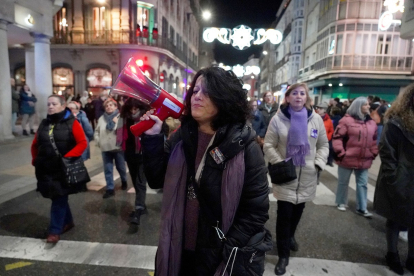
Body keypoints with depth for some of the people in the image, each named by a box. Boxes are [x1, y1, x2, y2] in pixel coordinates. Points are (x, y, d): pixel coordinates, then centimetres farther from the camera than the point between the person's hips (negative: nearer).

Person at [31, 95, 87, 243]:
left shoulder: (71, 123, -7)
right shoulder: (44, 124, 9)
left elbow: (82, 143, -13)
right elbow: (35, 145, 19)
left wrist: (67, 157, -18)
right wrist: (36, 160, 9)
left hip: (64, 169, -6)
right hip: (46, 168, 6)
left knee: (59, 199, -1)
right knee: (57, 197, 15)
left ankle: (55, 231, 9)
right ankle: (68, 221, 33)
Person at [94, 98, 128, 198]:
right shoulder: (102, 118, 9)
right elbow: (97, 131, 15)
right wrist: (98, 141, 4)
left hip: (118, 147, -4)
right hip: (105, 148, 4)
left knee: (121, 167, 13)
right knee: (107, 169, 5)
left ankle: (124, 182, 38)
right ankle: (110, 189, 13)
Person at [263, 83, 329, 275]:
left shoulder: (316, 119, 2)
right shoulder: (278, 119, -7)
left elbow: (323, 145, 8)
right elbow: (268, 146, -6)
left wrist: (318, 164, -6)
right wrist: (280, 164, -17)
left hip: (307, 175, 3)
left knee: (298, 210, 20)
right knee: (284, 214, -1)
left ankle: (290, 236, 48)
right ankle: (283, 255, 15)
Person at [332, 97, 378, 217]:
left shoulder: (371, 123, 7)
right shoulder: (347, 120, -12)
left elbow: (374, 140, 17)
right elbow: (337, 137, -13)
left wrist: (373, 153, 9)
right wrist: (340, 153, -15)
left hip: (364, 161, 5)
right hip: (347, 159, -5)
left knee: (362, 184, 11)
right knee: (343, 182, 11)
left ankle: (361, 208, 23)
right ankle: (341, 202, 30)